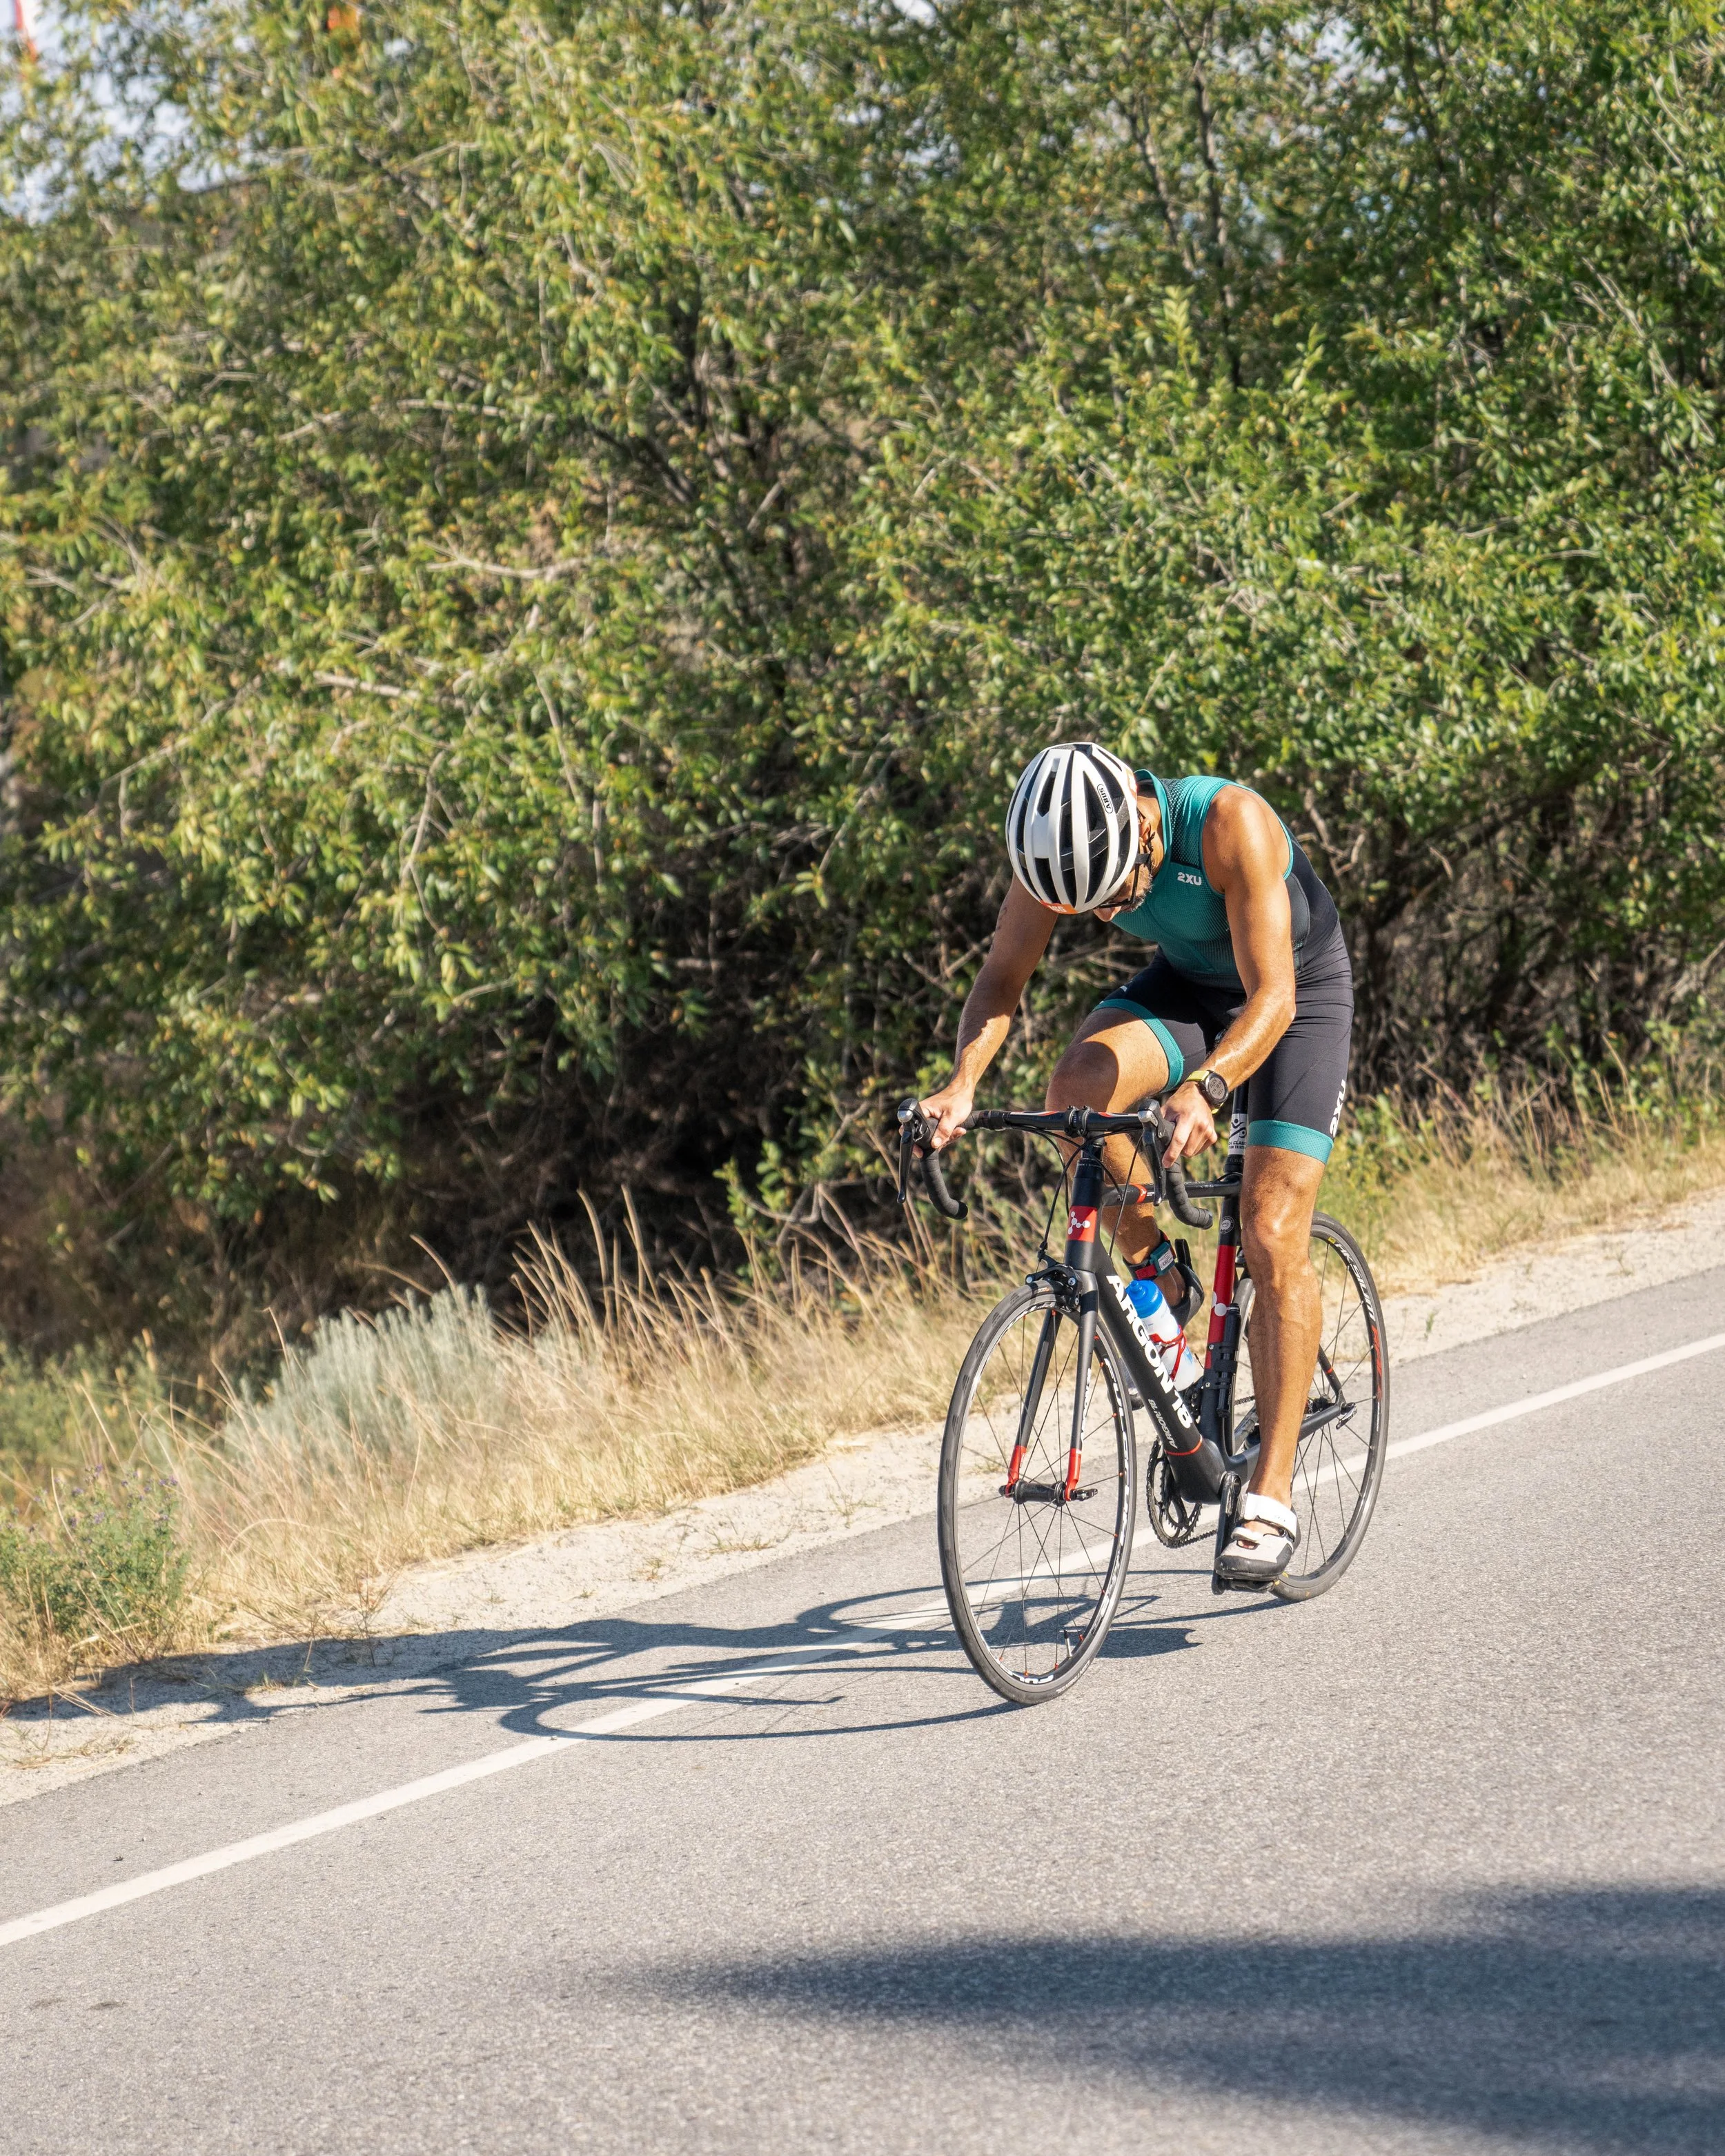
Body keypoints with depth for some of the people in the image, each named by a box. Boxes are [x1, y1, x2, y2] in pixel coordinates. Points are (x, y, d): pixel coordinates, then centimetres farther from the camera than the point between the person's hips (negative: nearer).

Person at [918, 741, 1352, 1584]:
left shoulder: (1229, 825, -37)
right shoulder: (1059, 844, -22)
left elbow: (1272, 998, -38)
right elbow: (1002, 977, -14)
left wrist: (1201, 1089, -55)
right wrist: (962, 1083, -32)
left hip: (1298, 993, -4)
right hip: (1185, 985, 4)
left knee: (1272, 1239, -15)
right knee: (1079, 1084, -29)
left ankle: (1271, 1499, -11)